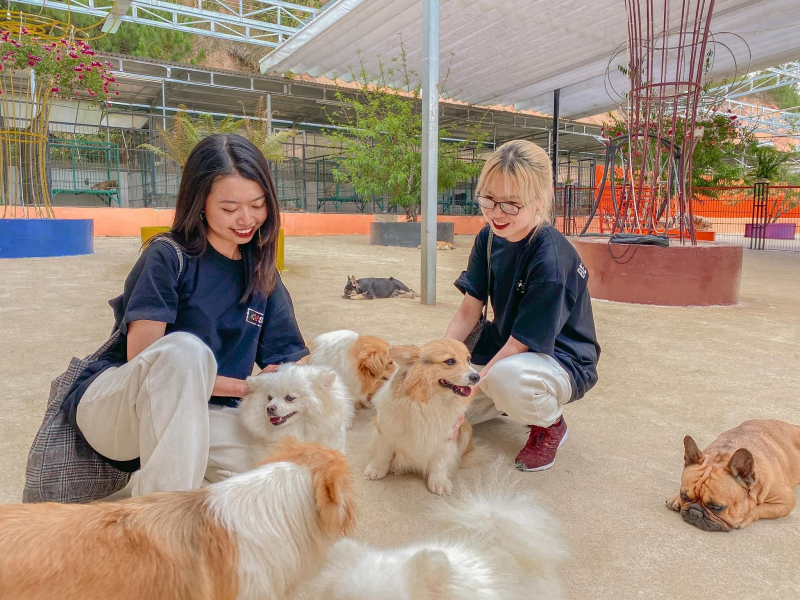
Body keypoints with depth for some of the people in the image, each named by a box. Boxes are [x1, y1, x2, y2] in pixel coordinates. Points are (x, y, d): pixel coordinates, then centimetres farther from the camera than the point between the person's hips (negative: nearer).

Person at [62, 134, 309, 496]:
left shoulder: (262, 275, 4)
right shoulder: (168, 256, -11)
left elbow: (290, 359, 3)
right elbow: (141, 357, -18)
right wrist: (247, 388, -19)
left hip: (198, 415, 5)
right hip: (111, 407, -4)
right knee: (184, 348, -37)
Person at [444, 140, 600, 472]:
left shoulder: (551, 261, -30)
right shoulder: (488, 239, -8)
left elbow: (520, 343, -26)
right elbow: (469, 310, -6)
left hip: (561, 359, -6)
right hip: (505, 344, 7)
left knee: (506, 375, -41)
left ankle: (549, 424, -6)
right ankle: (506, 404, 22)